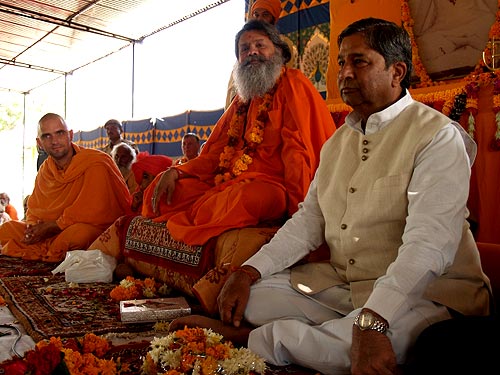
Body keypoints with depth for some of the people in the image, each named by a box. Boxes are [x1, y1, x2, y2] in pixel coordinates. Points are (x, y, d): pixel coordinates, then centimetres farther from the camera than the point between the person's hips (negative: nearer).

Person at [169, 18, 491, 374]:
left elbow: (428, 243, -22)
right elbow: (308, 221, 9)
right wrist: (248, 271, -4)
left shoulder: (438, 135, -10)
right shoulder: (338, 141, 13)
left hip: (425, 292, -4)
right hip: (339, 285, 5)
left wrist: (372, 321, -33)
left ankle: (250, 337, -19)